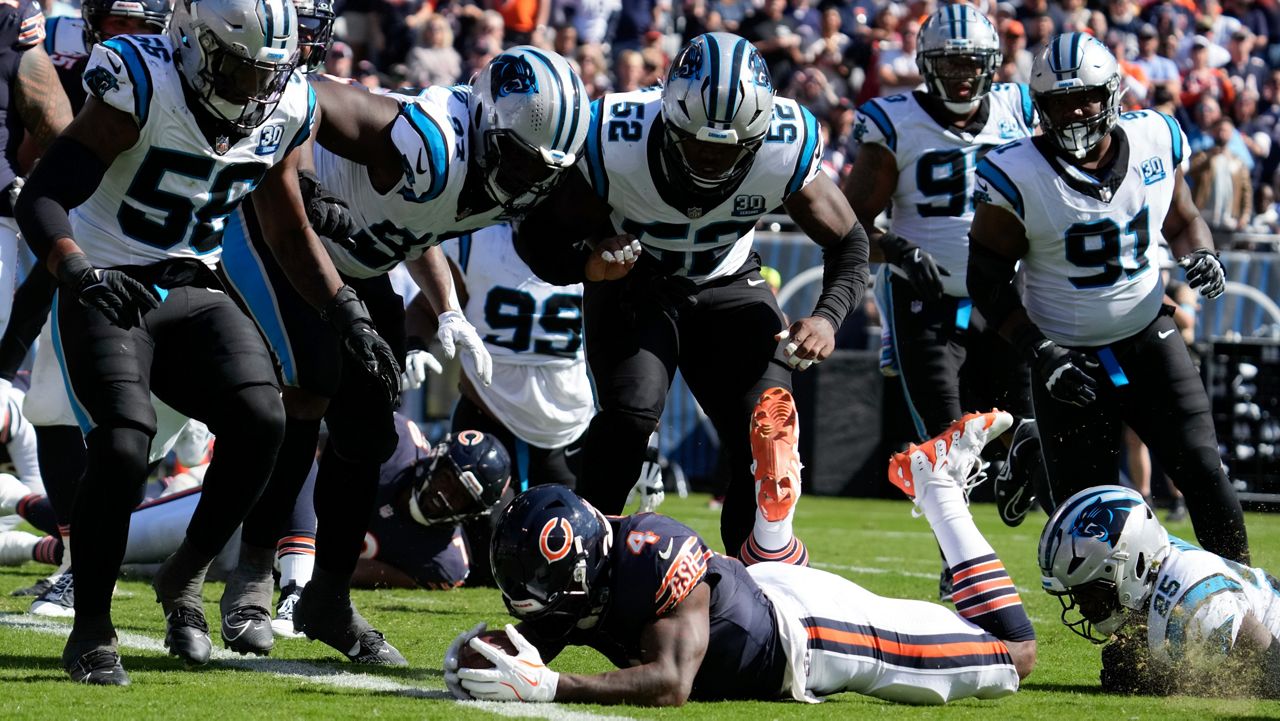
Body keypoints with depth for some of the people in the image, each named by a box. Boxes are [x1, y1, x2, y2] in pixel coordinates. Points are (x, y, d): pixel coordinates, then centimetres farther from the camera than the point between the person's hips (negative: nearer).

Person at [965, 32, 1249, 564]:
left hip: (1147, 336, 2)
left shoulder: (1156, 142, -4)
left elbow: (1182, 223, 14)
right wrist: (1041, 354, -17)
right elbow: (988, 282, -9)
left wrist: (1201, 256, -9)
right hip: (1069, 356, -2)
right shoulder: (1018, 179, -15)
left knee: (1202, 469, -9)